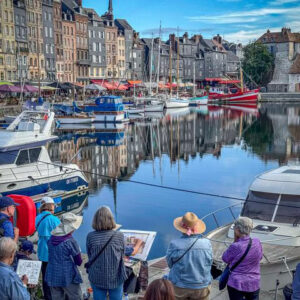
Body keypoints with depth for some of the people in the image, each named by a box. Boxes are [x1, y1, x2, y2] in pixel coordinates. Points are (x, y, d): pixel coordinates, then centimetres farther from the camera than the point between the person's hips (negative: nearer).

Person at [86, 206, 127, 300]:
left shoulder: (90, 236, -14)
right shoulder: (119, 236, -15)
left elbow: (89, 256, -2)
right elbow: (122, 254, -2)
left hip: (96, 278, 1)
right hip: (116, 278, -1)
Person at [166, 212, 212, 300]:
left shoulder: (174, 245, -19)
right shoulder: (207, 244, -14)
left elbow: (170, 264, -5)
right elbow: (209, 264, -2)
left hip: (179, 287, -1)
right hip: (201, 287, 1)